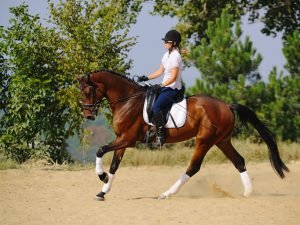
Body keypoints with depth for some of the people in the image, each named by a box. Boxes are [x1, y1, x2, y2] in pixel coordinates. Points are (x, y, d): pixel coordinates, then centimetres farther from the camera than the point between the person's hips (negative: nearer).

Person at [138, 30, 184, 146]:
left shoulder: (175, 56, -18)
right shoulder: (167, 55, 11)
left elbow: (173, 77, -22)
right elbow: (160, 71, 19)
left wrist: (161, 86, -27)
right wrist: (146, 78, 12)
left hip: (173, 89, -11)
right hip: (165, 87, 11)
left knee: (156, 107, -26)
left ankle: (161, 135, -24)